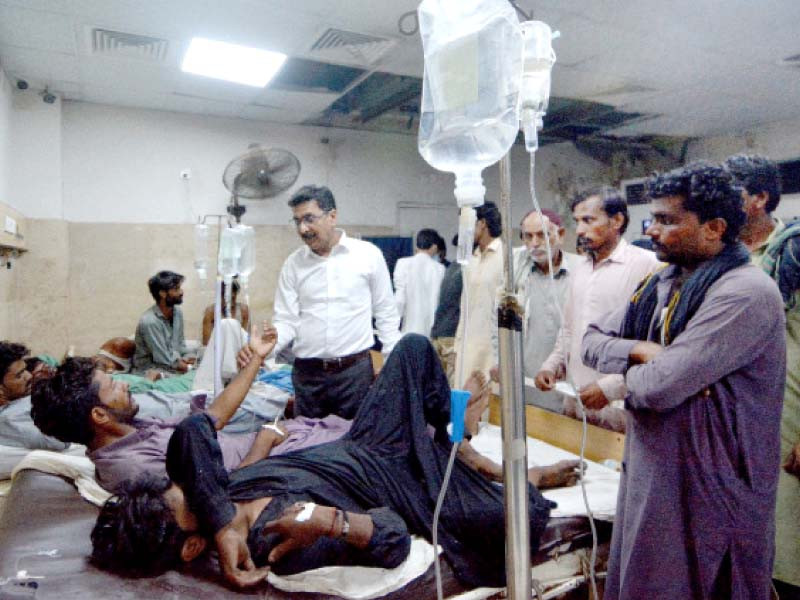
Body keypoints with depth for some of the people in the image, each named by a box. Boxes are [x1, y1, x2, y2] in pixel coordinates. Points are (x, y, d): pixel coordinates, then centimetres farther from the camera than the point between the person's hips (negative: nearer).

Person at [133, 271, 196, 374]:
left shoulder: (177, 312, -2)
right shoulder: (149, 321, -24)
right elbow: (164, 359, -20)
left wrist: (185, 357, -6)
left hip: (174, 362, 7)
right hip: (150, 369, -7)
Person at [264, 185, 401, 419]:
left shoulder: (369, 254, -2)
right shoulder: (293, 263, 3)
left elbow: (386, 314, 3)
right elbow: (286, 321, 2)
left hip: (356, 370, -2)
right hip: (307, 373, 2)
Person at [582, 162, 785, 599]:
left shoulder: (744, 293, -21)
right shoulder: (660, 285, 6)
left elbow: (659, 386, -28)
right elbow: (592, 340, 5)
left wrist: (627, 371, -6)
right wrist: (642, 352, -14)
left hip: (708, 489, -8)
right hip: (648, 475, 8)